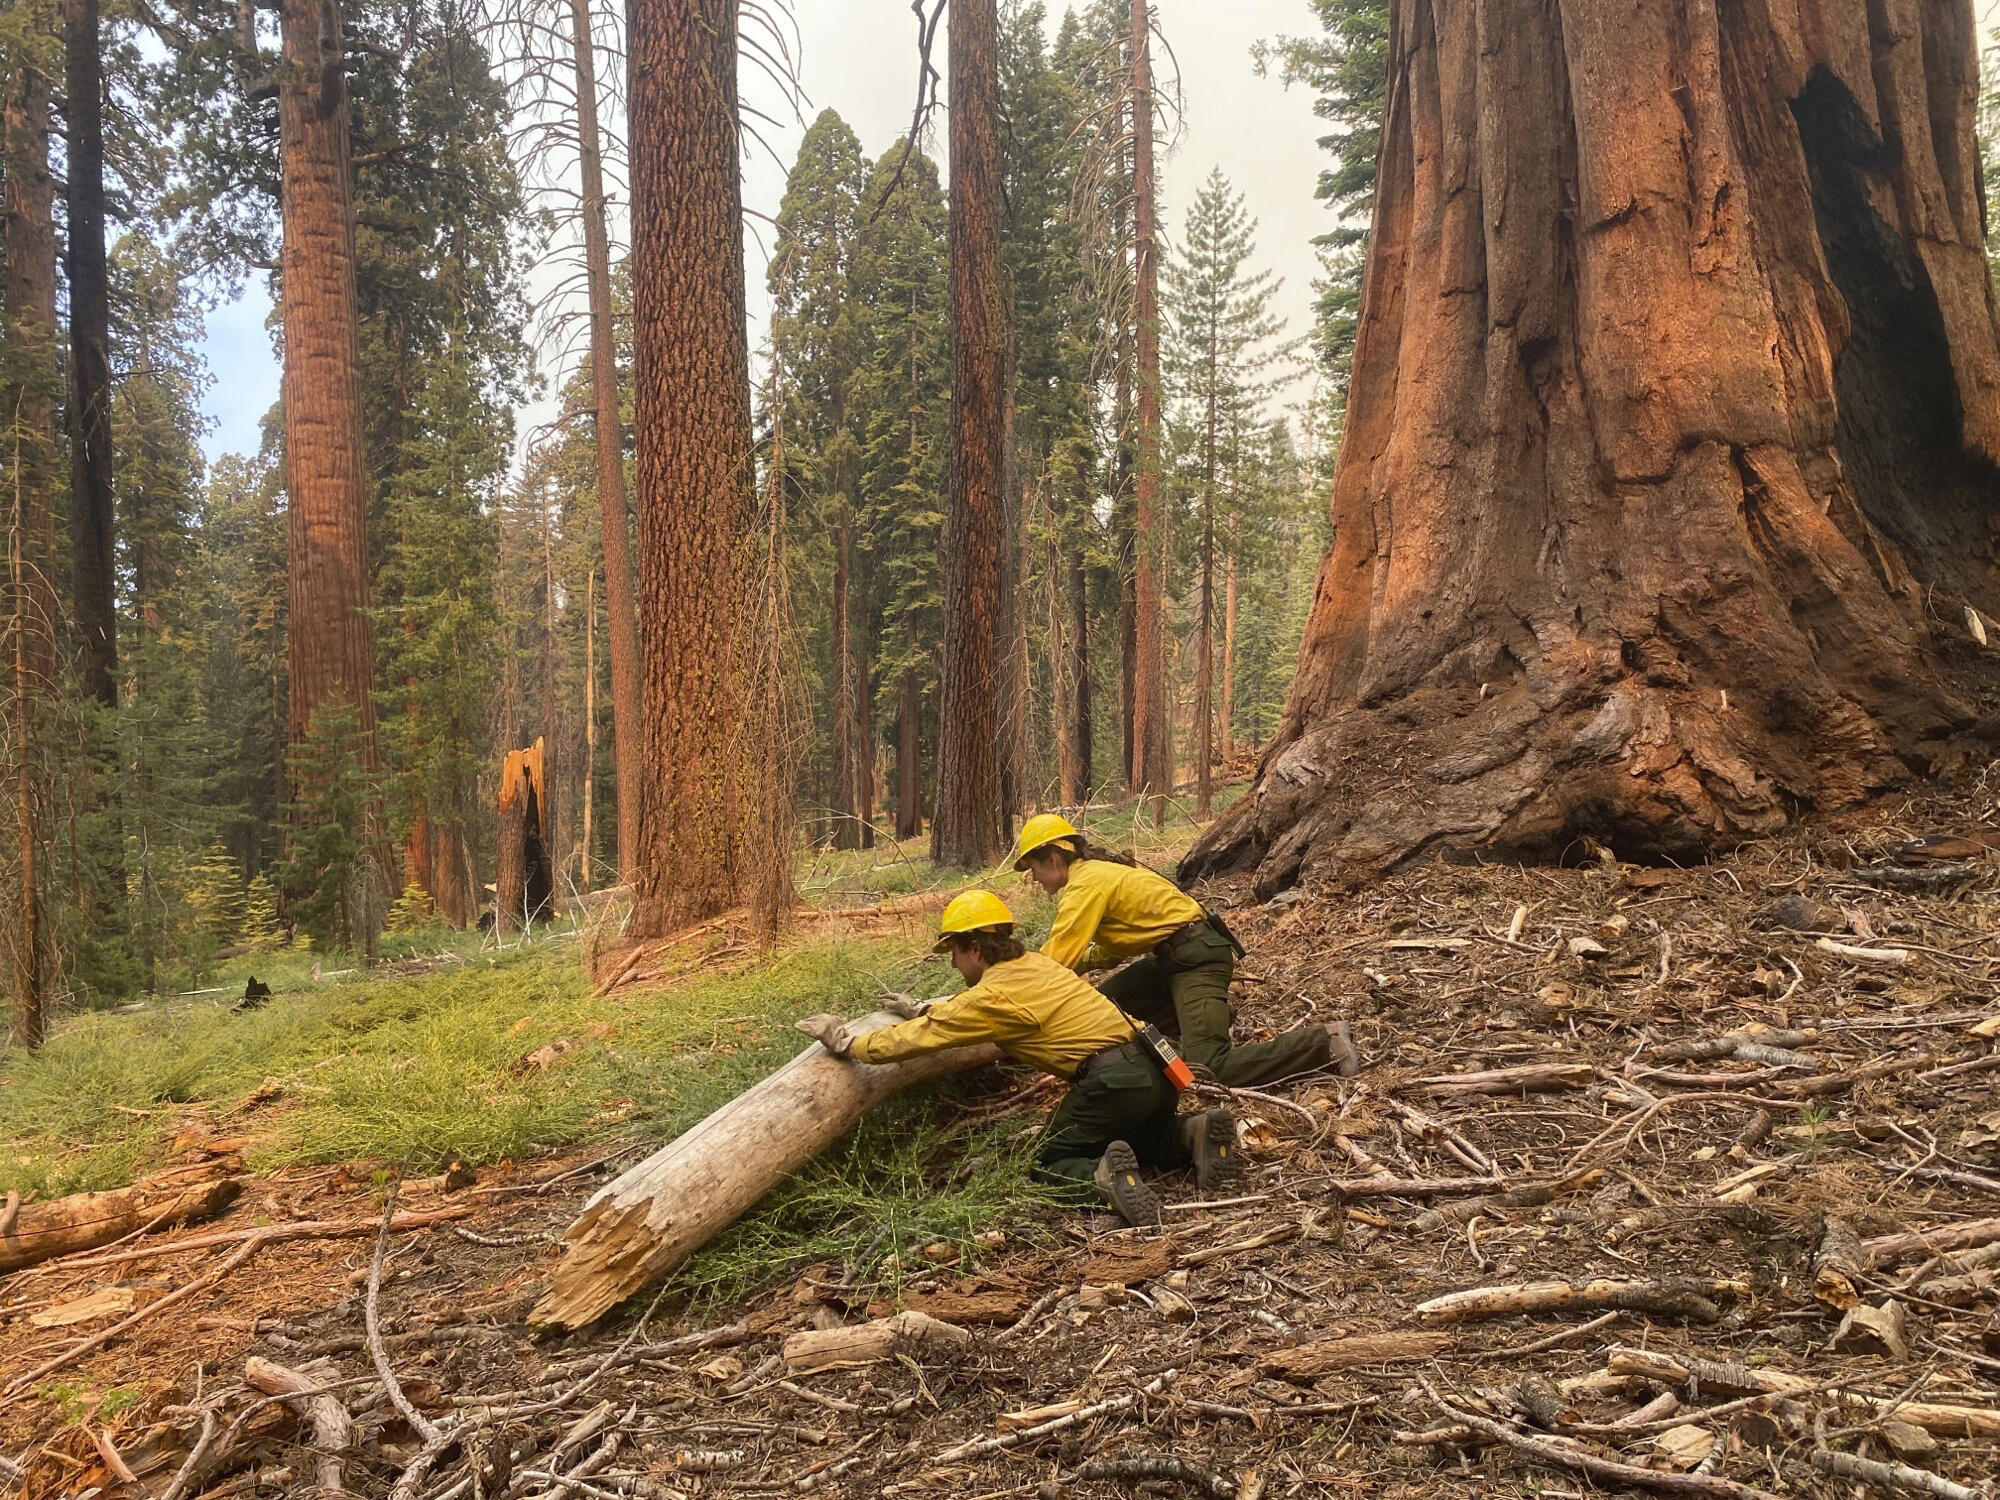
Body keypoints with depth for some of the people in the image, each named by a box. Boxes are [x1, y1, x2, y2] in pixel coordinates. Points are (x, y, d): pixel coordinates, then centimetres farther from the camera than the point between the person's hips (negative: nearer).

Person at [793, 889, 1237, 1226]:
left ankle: (1104, 1176, -20)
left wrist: (845, 1041, 9)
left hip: (1113, 1081, -8)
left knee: (1051, 1164, 12)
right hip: (1155, 1068, 8)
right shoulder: (1032, 964, 19)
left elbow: (917, 1039, -1)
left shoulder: (994, 994, -5)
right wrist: (924, 1010, 42)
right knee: (1137, 1136, 34)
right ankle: (1192, 1134, 3)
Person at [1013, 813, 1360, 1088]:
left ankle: (1323, 1041, -12)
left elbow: (1057, 957, -18)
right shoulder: (1096, 872, 15)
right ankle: (1207, 1015, 15)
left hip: (1197, 956, -10)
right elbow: (1113, 945, 17)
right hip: (1174, 956, 10)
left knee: (1208, 1070, -19)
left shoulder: (1086, 883, -14)